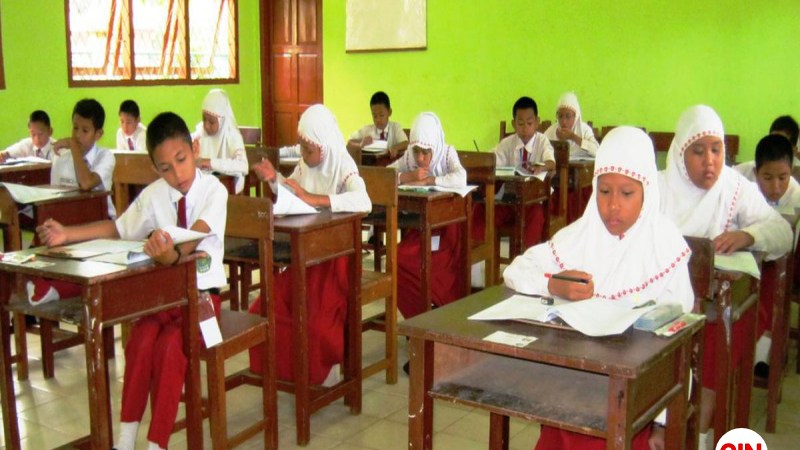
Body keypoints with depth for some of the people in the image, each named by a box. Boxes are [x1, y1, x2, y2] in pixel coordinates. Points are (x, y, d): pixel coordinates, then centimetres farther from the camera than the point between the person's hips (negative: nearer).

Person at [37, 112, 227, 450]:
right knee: (141, 340, -25)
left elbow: (196, 234, -28)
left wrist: (174, 255, -49)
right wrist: (67, 235, 1)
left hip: (201, 290, -3)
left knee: (169, 345, -29)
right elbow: (119, 228, 12)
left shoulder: (213, 190, -11)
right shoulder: (153, 194, 3)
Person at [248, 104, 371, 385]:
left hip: (335, 257, -7)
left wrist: (312, 198, -36)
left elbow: (364, 202, -36)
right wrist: (274, 180, 0)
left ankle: (323, 371, 12)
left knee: (319, 319, -17)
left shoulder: (343, 169, -15)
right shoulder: (304, 166, 4)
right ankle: (286, 366, 17)